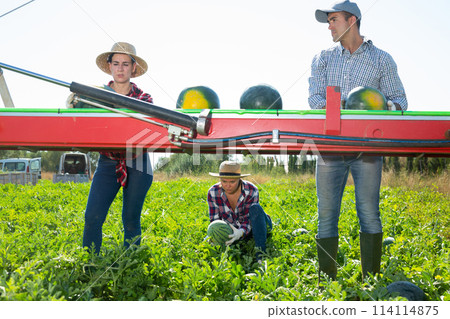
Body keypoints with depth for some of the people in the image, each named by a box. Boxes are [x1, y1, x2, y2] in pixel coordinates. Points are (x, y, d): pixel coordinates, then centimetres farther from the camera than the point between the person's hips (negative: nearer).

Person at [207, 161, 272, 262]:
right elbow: (214, 220, -12)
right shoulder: (213, 193, -17)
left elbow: (248, 220, -26)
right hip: (233, 230, 3)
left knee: (255, 208, -36)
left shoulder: (251, 191, -25)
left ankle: (260, 251, -40)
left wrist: (241, 232, -48)